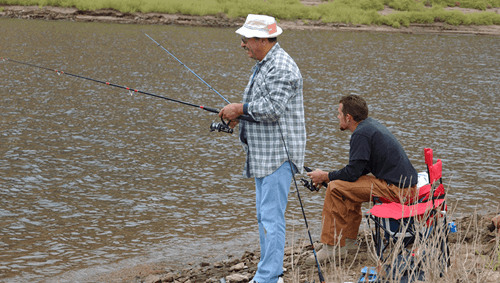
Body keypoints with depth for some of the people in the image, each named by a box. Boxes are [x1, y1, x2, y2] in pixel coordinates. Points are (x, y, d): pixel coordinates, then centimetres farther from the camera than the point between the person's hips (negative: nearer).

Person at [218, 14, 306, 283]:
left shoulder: (282, 67, -17)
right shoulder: (261, 65, 17)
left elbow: (274, 107, -25)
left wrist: (240, 108, -15)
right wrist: (237, 115, 7)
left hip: (279, 154, -11)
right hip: (262, 155, 11)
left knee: (272, 216, -11)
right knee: (264, 216, 15)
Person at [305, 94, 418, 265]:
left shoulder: (361, 134, -15)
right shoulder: (371, 124, 16)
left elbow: (352, 173, -16)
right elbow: (360, 169, 23)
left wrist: (325, 177, 0)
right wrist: (331, 176, 21)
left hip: (396, 190, -11)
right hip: (406, 184, 11)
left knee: (335, 188, -11)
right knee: (349, 186, 25)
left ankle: (331, 247, -5)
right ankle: (349, 241, 25)